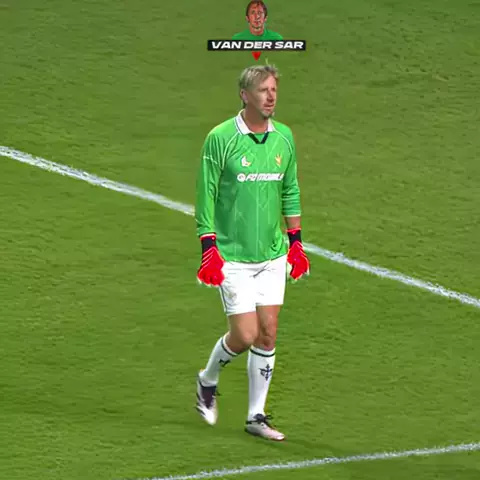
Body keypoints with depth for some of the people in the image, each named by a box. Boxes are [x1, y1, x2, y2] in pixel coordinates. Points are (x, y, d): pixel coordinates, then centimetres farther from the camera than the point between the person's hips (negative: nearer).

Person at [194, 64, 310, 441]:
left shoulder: (284, 137, 4)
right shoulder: (221, 138, -11)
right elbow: (206, 195, -7)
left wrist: (296, 241, 13)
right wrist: (209, 248, -12)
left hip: (273, 254, 5)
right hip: (232, 256, -5)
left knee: (268, 335, 3)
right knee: (244, 335, -8)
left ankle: (256, 416, 14)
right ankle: (208, 381, 22)